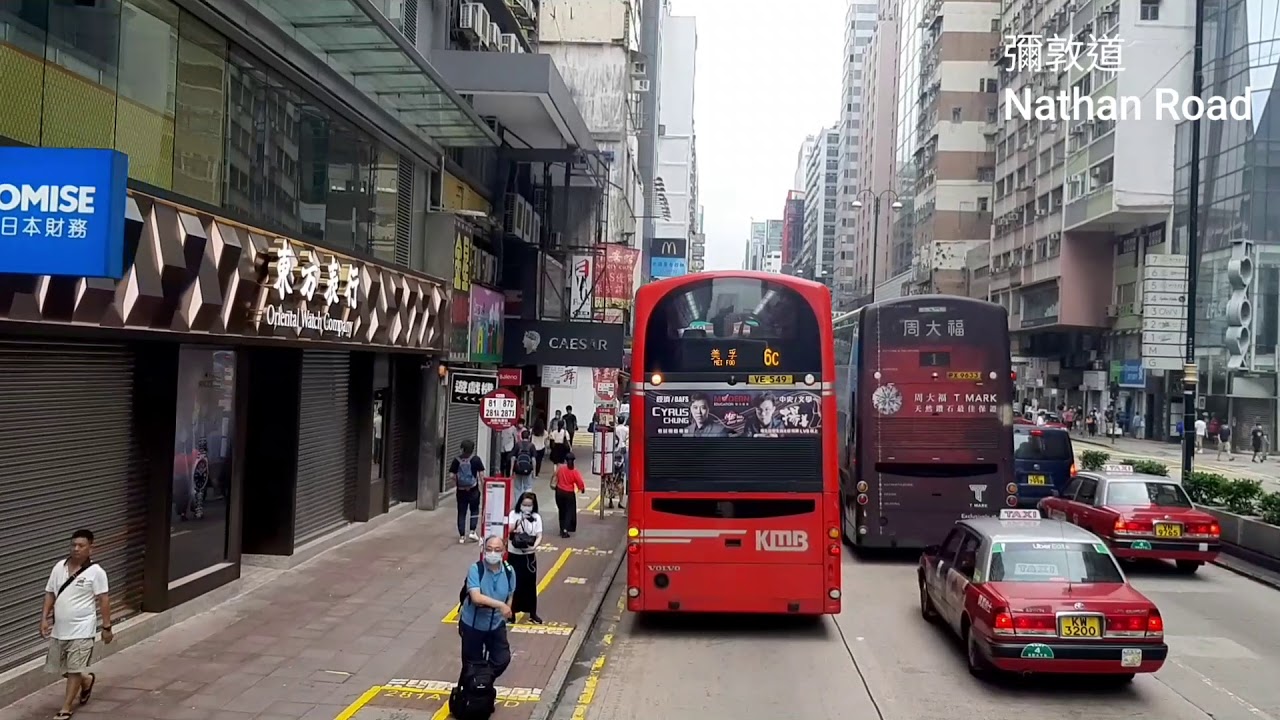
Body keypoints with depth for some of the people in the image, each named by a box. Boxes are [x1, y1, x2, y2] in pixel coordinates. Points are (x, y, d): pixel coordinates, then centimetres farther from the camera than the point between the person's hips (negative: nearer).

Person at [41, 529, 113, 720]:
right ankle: (87, 680, 42)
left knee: (74, 669, -2)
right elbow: (50, 594, 10)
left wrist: (106, 627, -10)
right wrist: (44, 619, 2)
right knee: (61, 668, 16)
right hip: (59, 628, 6)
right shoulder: (59, 567, 3)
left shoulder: (96, 572, -12)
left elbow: (104, 600, -10)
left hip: (81, 629, -6)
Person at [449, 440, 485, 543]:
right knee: (474, 510, 16)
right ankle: (472, 531, 5)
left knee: (461, 513, 8)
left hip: (461, 490, 1)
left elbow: (451, 475, -3)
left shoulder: (457, 460, -2)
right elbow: (481, 474, -8)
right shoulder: (476, 460, -6)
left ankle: (462, 536, 8)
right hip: (473, 490, -1)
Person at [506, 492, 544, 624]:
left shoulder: (536, 517, -1)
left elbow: (539, 536, -7)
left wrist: (534, 546, -25)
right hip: (514, 555, -1)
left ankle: (532, 613, 20)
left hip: (529, 555, 1)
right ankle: (512, 611, 18)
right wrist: (520, 521, -30)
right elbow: (509, 530, -16)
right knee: (514, 583, 3)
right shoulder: (514, 514, -4)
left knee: (530, 584, 8)